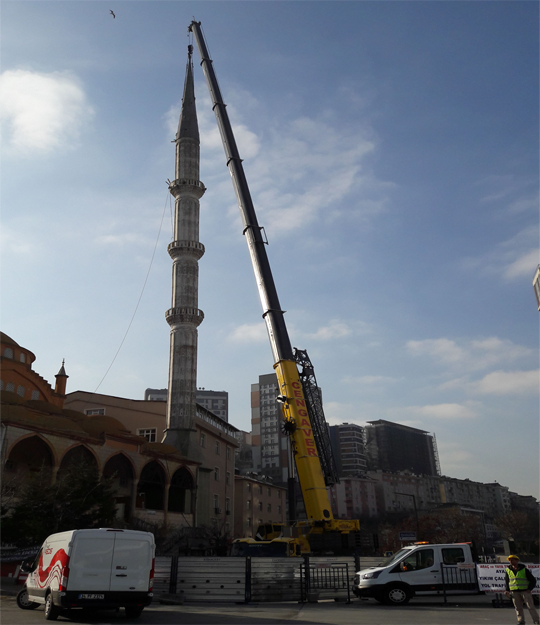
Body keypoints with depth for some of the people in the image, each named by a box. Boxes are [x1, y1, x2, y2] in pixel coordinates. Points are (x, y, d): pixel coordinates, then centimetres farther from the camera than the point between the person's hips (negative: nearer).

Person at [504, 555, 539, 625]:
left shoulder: (524, 569, -3)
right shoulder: (508, 570, 6)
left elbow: (533, 580, 2)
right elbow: (506, 580, 18)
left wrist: (529, 589, -8)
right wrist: (507, 590, 9)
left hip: (525, 591, -3)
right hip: (514, 592, 3)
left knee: (531, 606, -5)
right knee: (518, 608, 1)